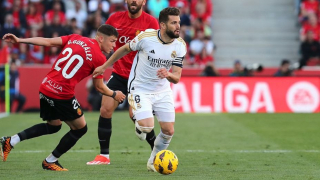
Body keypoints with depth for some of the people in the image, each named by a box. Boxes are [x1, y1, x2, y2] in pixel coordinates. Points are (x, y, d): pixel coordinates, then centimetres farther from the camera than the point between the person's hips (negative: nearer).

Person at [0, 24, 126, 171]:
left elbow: (48, 42, 3)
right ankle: (50, 161, 18)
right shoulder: (99, 58, -8)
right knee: (80, 128, 13)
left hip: (45, 88, 7)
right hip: (62, 95, -7)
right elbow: (99, 87, 2)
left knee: (53, 126, 27)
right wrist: (114, 95, 20)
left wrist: (19, 40, 3)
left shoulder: (76, 38, 8)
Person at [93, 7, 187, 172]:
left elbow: (176, 78, -8)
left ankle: (153, 162, 26)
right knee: (147, 127, -21)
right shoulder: (146, 37, -20)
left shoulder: (180, 45, -10)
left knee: (168, 131, 0)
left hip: (162, 91, 4)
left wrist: (168, 75, -33)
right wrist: (104, 67, 9)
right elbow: (125, 49, 0)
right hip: (139, 89, -4)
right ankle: (139, 125, 19)